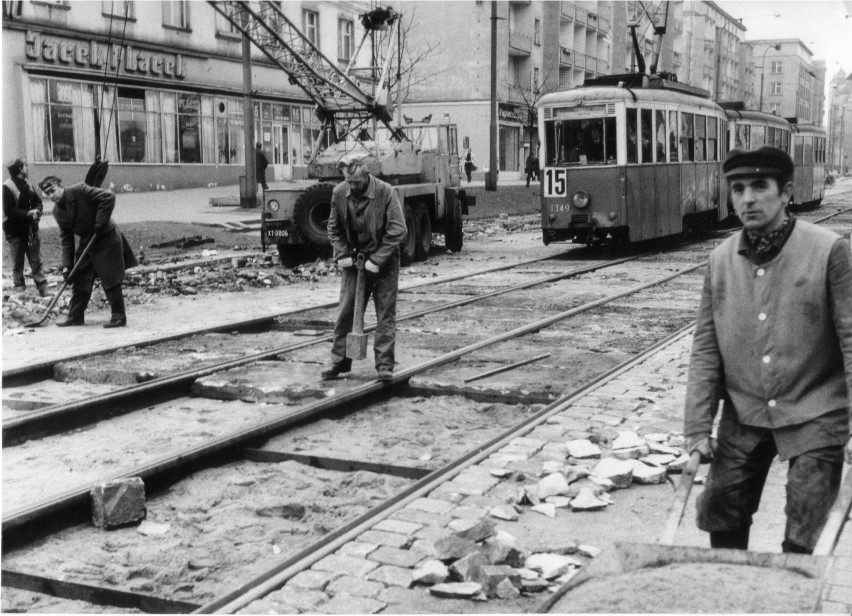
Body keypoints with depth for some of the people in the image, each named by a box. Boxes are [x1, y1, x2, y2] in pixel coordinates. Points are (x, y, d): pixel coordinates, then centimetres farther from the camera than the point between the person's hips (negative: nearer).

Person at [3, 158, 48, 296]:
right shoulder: (7, 187, -12)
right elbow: (9, 210, -18)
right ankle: (19, 290, 13)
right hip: (15, 232, -5)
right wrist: (28, 214, -24)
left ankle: (43, 289, 8)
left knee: (36, 261, 6)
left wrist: (37, 211, -9)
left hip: (31, 230, 5)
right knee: (17, 264, 5)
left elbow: (38, 202, 13)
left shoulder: (28, 184, 7)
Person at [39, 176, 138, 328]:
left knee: (110, 280, -5)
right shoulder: (57, 211, 1)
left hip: (106, 237, -7)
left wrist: (100, 224, -24)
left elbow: (108, 197, -25)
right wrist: (67, 265, -5)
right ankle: (75, 316, 18)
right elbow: (66, 239, 3)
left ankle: (119, 317, 2)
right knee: (79, 279, 9)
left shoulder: (79, 190, -20)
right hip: (86, 241, 7)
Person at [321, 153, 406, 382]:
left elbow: (398, 230, -19)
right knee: (346, 312, 5)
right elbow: (334, 229, 6)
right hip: (354, 260, 3)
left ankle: (385, 365, 6)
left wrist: (377, 260, -21)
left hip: (384, 262, -3)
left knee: (386, 314, 0)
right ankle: (340, 361, 15)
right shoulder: (339, 193, -6)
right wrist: (342, 255, -7)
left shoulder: (385, 192, -18)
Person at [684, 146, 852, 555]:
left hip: (814, 417, -3)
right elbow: (705, 349, 4)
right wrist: (697, 427, 0)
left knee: (801, 541, -1)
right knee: (719, 518, 8)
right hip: (744, 416, 4)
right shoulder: (720, 261, 2)